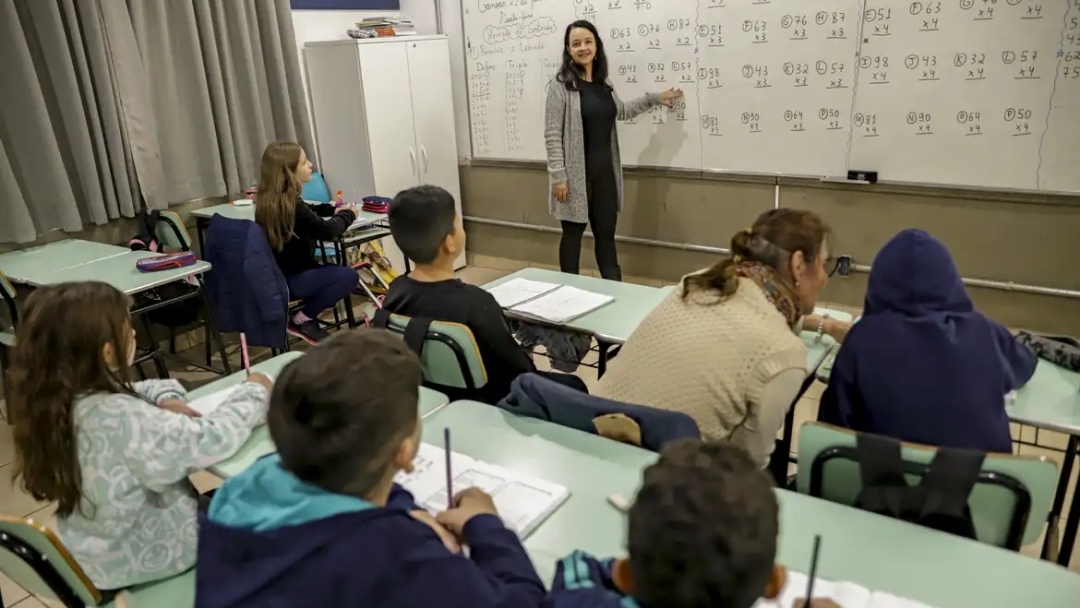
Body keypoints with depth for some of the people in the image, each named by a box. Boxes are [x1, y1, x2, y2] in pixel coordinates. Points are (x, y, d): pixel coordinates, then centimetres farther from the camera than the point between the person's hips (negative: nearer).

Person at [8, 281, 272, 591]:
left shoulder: (58, 400, -8)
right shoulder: (119, 417, -35)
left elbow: (135, 392, 8)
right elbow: (211, 440, -33)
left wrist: (165, 399, -13)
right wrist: (254, 392, -17)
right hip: (144, 556, -8)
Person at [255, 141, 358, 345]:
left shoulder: (269, 200, 6)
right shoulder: (289, 203, -22)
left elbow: (306, 212, 23)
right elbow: (327, 231, -18)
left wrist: (333, 209, 9)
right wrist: (347, 214, 0)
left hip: (275, 274, 10)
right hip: (287, 280, -10)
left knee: (336, 270, 21)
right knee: (349, 276, -16)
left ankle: (305, 316, 12)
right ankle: (302, 320, -4)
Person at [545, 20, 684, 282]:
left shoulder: (603, 82, 10)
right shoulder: (560, 85, -10)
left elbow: (620, 112, 29)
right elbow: (552, 135, -12)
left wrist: (655, 98, 27)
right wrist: (558, 176, -17)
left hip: (605, 171, 6)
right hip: (575, 173, -6)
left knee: (606, 234, 12)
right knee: (573, 233, 6)